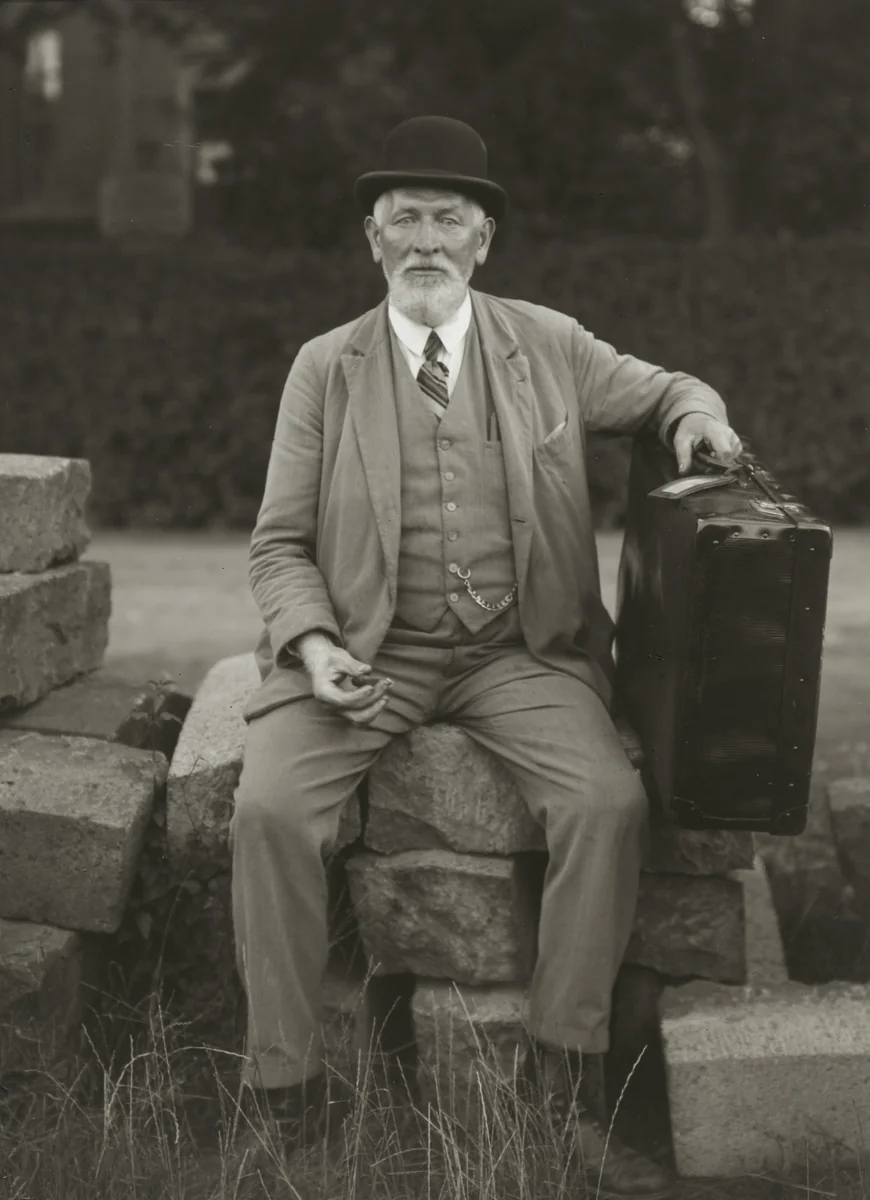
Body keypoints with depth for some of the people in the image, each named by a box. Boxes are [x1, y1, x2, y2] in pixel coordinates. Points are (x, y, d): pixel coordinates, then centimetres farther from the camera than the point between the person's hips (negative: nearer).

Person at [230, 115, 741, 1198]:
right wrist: (313, 644, -15)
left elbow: (664, 392, 23)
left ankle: (563, 1092, -10)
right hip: (366, 653, 0)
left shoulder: (551, 347, 8)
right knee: (268, 808, -26)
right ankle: (282, 1099, -13)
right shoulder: (323, 367, 5)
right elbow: (279, 543, 5)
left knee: (610, 803, -25)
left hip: (519, 653, 1)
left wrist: (696, 414, -3)